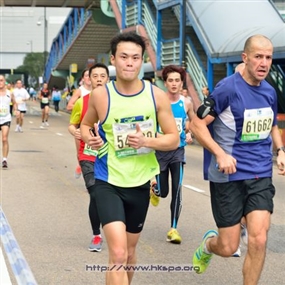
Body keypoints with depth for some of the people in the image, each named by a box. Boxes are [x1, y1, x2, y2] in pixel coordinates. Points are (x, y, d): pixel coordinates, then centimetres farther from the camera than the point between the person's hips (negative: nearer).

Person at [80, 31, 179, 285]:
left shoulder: (156, 96, -6)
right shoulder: (100, 95, -7)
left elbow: (174, 139, -2)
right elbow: (85, 125, 12)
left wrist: (146, 141, -20)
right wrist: (90, 138, -10)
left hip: (140, 182, 3)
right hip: (108, 182, -2)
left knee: (130, 251, 19)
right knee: (118, 254, -18)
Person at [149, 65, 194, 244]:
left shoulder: (186, 103, -2)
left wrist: (190, 134, -2)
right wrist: (160, 136, -24)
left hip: (178, 150, 1)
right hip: (160, 150, -1)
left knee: (177, 189, -10)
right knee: (163, 192, 7)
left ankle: (173, 229, -2)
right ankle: (154, 188, 45)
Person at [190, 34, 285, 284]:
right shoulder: (228, 88, -13)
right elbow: (197, 124, -12)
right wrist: (220, 154, -22)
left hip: (261, 175, 4)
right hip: (229, 176, -4)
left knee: (259, 239, -11)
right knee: (228, 248, 3)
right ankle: (208, 243, 40)